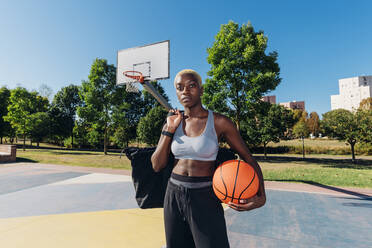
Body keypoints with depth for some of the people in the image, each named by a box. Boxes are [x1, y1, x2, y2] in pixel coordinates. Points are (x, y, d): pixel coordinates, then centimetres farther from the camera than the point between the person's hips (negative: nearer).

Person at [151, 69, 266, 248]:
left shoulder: (219, 122, -10)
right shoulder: (172, 123, 1)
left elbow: (249, 160, -4)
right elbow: (157, 166, -2)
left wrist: (261, 196, -20)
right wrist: (169, 130, -11)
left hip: (205, 198, -3)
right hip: (174, 195, 4)